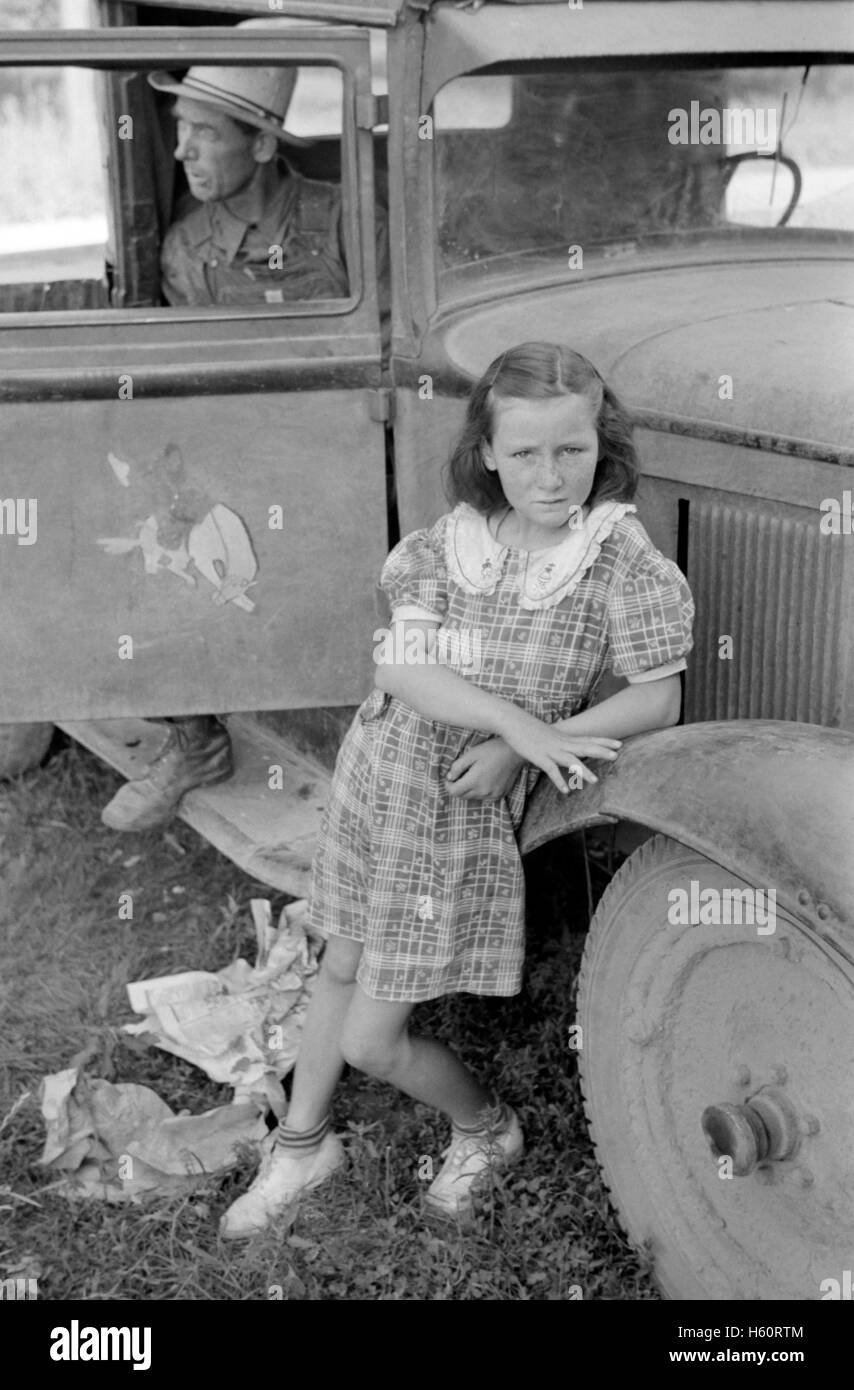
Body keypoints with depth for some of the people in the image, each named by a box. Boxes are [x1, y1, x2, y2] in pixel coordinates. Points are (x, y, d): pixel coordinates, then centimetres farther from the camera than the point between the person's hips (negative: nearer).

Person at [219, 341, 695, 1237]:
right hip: (374, 777, 4)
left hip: (465, 818, -4)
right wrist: (519, 720, -31)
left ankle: (485, 1127, 32)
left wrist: (523, 750, -20)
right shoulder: (446, 543, -9)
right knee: (342, 968, 22)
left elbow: (658, 700, -11)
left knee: (371, 1041, 2)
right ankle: (301, 1145, 45)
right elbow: (402, 669, -17)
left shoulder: (621, 559, -16)